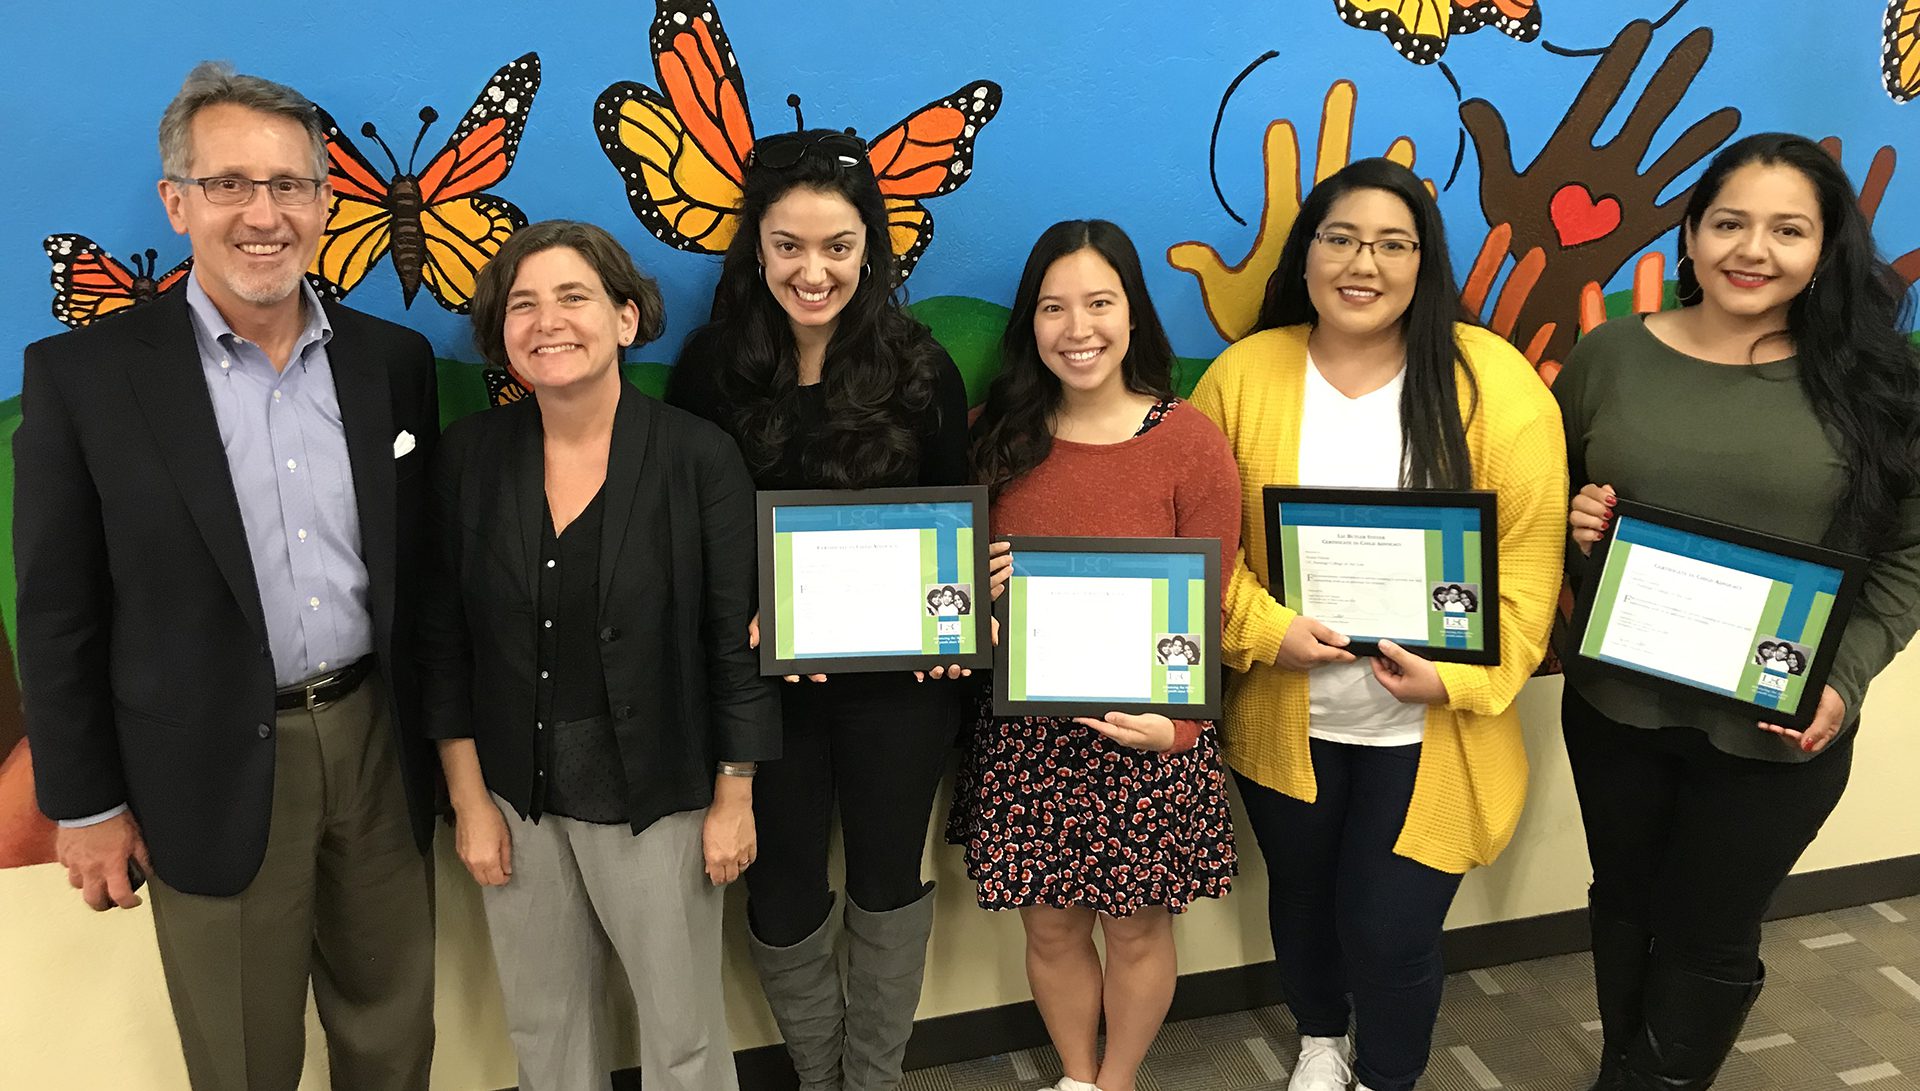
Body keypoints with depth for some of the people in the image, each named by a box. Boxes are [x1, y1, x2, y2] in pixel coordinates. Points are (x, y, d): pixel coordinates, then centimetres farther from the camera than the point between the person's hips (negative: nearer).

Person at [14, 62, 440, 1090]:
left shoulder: (394, 359, 1)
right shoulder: (84, 374, -9)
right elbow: (60, 614, -5)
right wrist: (84, 804, -3)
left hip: (378, 742, 3)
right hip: (217, 771, -2)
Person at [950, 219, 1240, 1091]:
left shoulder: (1191, 443, -7)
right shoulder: (995, 435, 0)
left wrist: (1171, 724, -21)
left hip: (1146, 738, -2)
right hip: (1026, 736, 2)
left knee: (1137, 927, 14)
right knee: (1050, 928, 15)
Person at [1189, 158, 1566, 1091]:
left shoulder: (1493, 381, -10)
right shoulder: (1242, 374, -6)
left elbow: (1528, 554, -9)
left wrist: (1461, 676, -18)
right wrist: (1264, 629, -17)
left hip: (1429, 727, -2)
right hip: (1283, 717, 2)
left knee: (1390, 931, 4)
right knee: (1301, 898, 22)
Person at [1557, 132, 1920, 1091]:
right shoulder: (1609, 357, -2)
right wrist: (1571, 526, -15)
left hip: (1779, 729, -1)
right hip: (1614, 704, 2)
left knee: (1709, 939, 13)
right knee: (1625, 907, 20)